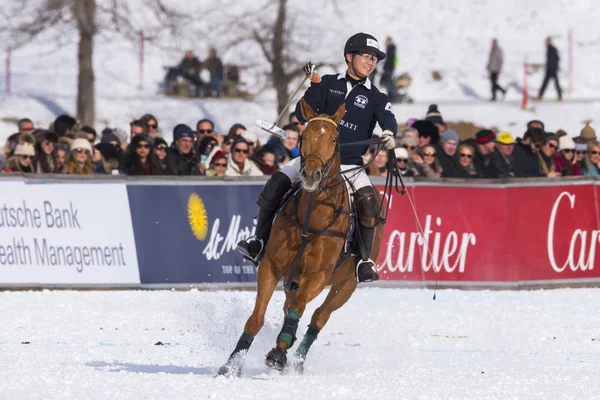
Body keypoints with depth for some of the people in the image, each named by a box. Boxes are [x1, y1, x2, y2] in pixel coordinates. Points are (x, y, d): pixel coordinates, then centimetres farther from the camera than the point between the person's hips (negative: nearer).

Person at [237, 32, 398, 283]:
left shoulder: (375, 98, 7)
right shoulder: (327, 84, 8)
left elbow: (388, 119, -11)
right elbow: (301, 114, 0)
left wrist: (389, 133, -34)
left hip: (350, 165, -1)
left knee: (368, 199, -28)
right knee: (277, 183, -20)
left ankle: (364, 261, -18)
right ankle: (260, 241, -7)